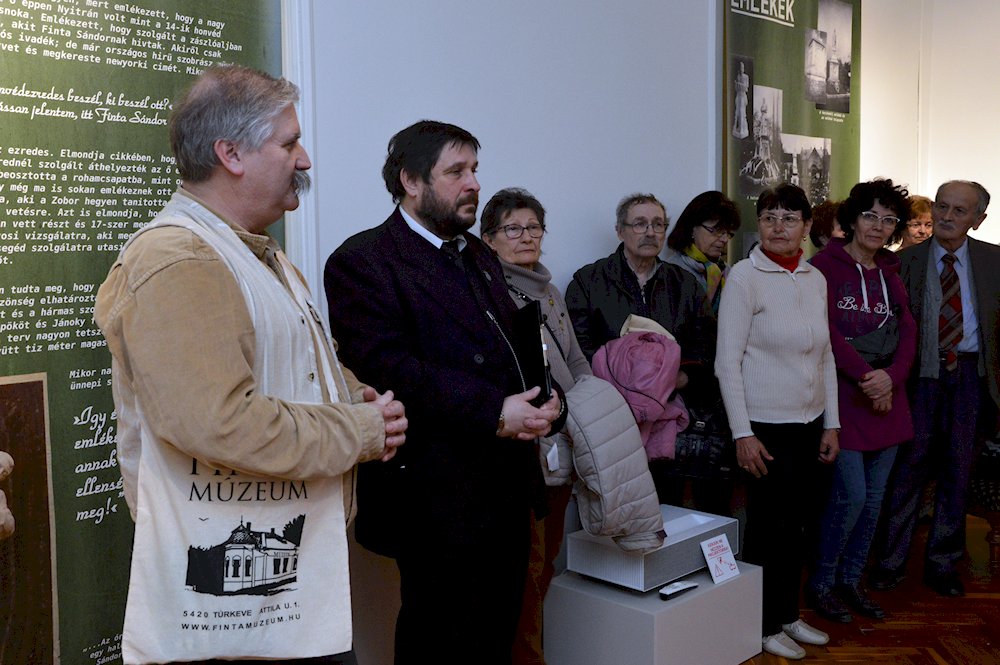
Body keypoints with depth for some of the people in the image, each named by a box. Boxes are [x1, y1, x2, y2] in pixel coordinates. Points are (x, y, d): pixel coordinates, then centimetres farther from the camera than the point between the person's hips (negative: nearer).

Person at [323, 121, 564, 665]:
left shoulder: (478, 255, 19)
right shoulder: (362, 261, -9)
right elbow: (386, 366, -21)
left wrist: (547, 403, -1)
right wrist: (492, 411, -25)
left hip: (508, 492, 8)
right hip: (441, 500, -8)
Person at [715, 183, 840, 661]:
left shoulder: (816, 279, 8)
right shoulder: (744, 276, -10)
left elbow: (826, 357, 13)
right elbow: (727, 362, -12)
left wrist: (831, 425, 10)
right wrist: (742, 433, -15)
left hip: (809, 424, 6)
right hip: (766, 425, -6)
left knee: (795, 524, 15)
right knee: (768, 527, 3)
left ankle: (788, 614, 31)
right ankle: (762, 626, 20)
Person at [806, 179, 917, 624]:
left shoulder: (891, 274, 15)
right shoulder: (826, 266, -5)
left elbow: (907, 333, 8)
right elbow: (826, 332, -14)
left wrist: (891, 377, -10)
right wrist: (865, 375, -19)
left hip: (886, 397, 7)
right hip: (844, 396, -7)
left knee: (875, 496, 11)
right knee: (851, 494, -8)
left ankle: (851, 579, 26)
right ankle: (821, 583, 11)